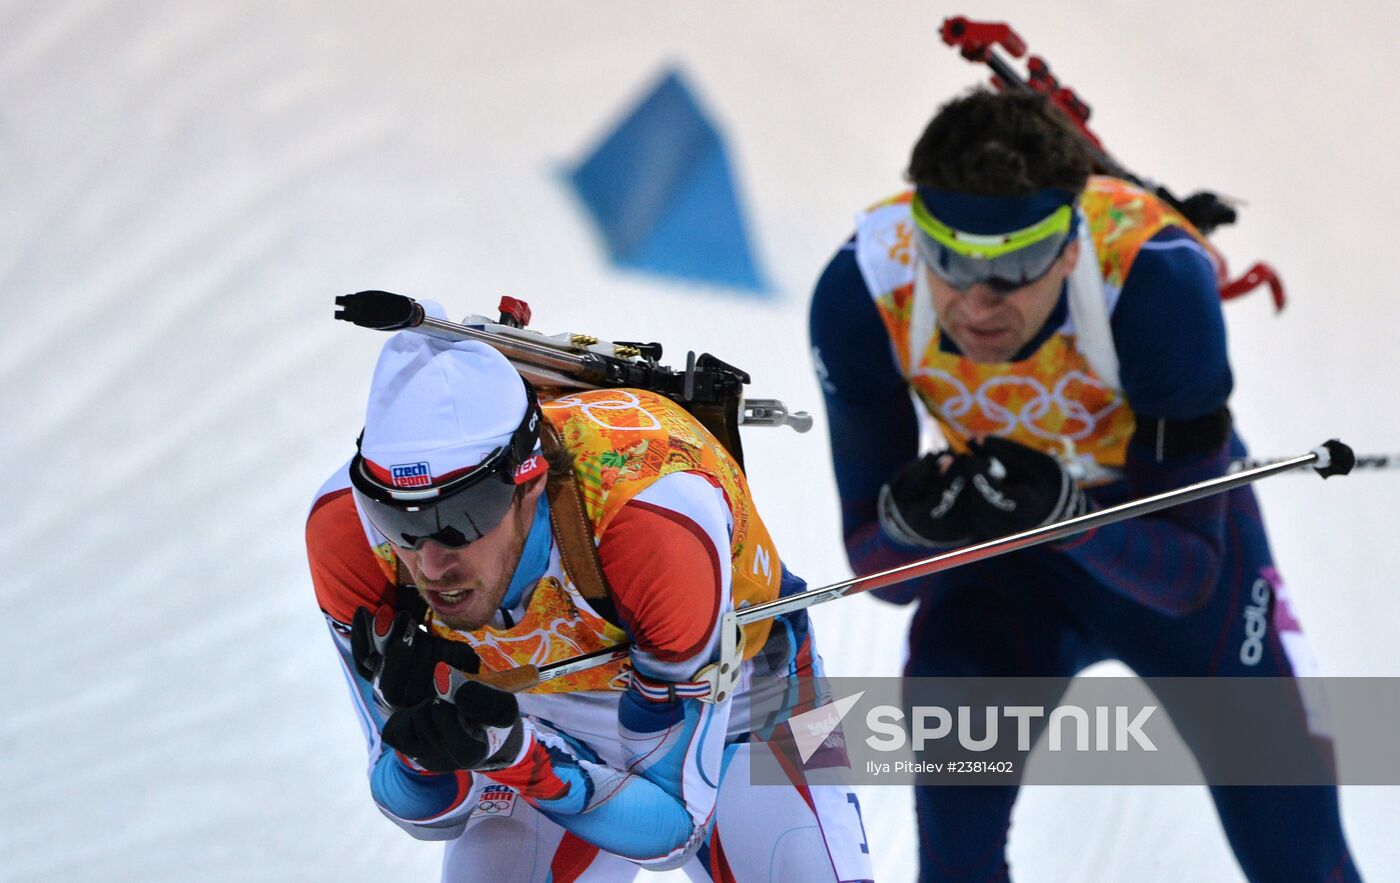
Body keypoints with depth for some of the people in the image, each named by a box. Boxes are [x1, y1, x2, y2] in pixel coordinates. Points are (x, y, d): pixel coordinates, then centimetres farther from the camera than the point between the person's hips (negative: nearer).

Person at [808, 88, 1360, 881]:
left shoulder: (1155, 275, -37)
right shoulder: (864, 291, -29)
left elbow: (1187, 574, -30)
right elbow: (876, 564, -19)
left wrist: (1063, 511, -48)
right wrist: (910, 522, -43)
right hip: (1007, 553, 1)